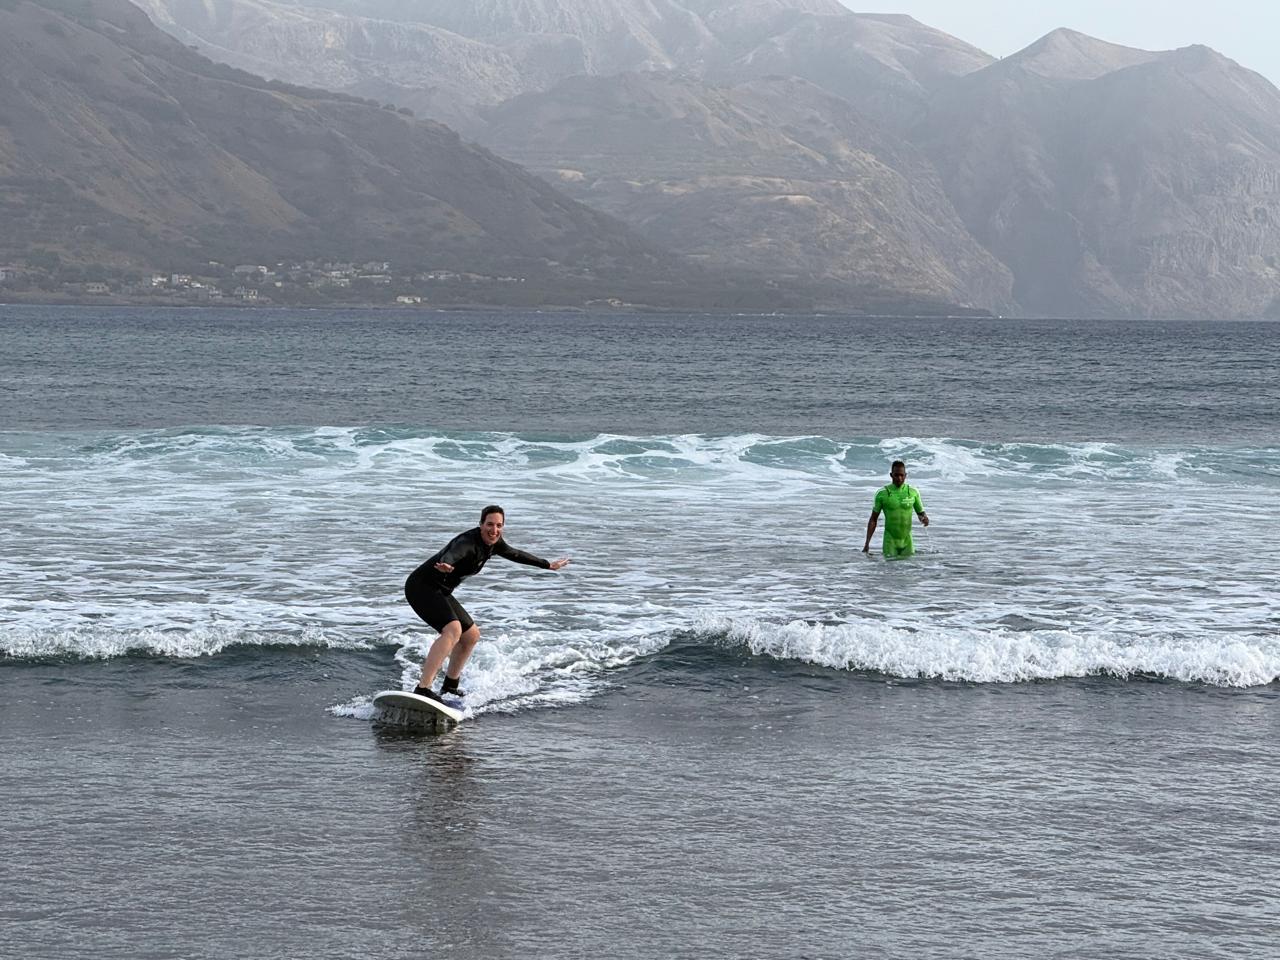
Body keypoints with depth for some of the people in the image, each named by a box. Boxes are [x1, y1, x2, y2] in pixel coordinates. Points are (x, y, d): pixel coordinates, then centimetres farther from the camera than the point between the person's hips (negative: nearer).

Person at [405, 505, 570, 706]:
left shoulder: (493, 543, 4)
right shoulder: (468, 542, -24)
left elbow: (515, 554, 24)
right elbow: (452, 554, -47)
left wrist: (548, 565, 35)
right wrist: (445, 565, -72)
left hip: (439, 592, 10)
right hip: (421, 586, -10)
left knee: (471, 635, 19)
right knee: (453, 630, -30)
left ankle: (449, 689, 33)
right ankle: (423, 690, -41)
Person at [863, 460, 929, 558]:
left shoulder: (913, 492, 0)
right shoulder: (882, 493, -4)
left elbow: (921, 512, 10)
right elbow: (873, 519, 1)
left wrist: (924, 518, -16)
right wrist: (867, 543, -4)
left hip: (907, 541, 2)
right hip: (890, 541, -2)